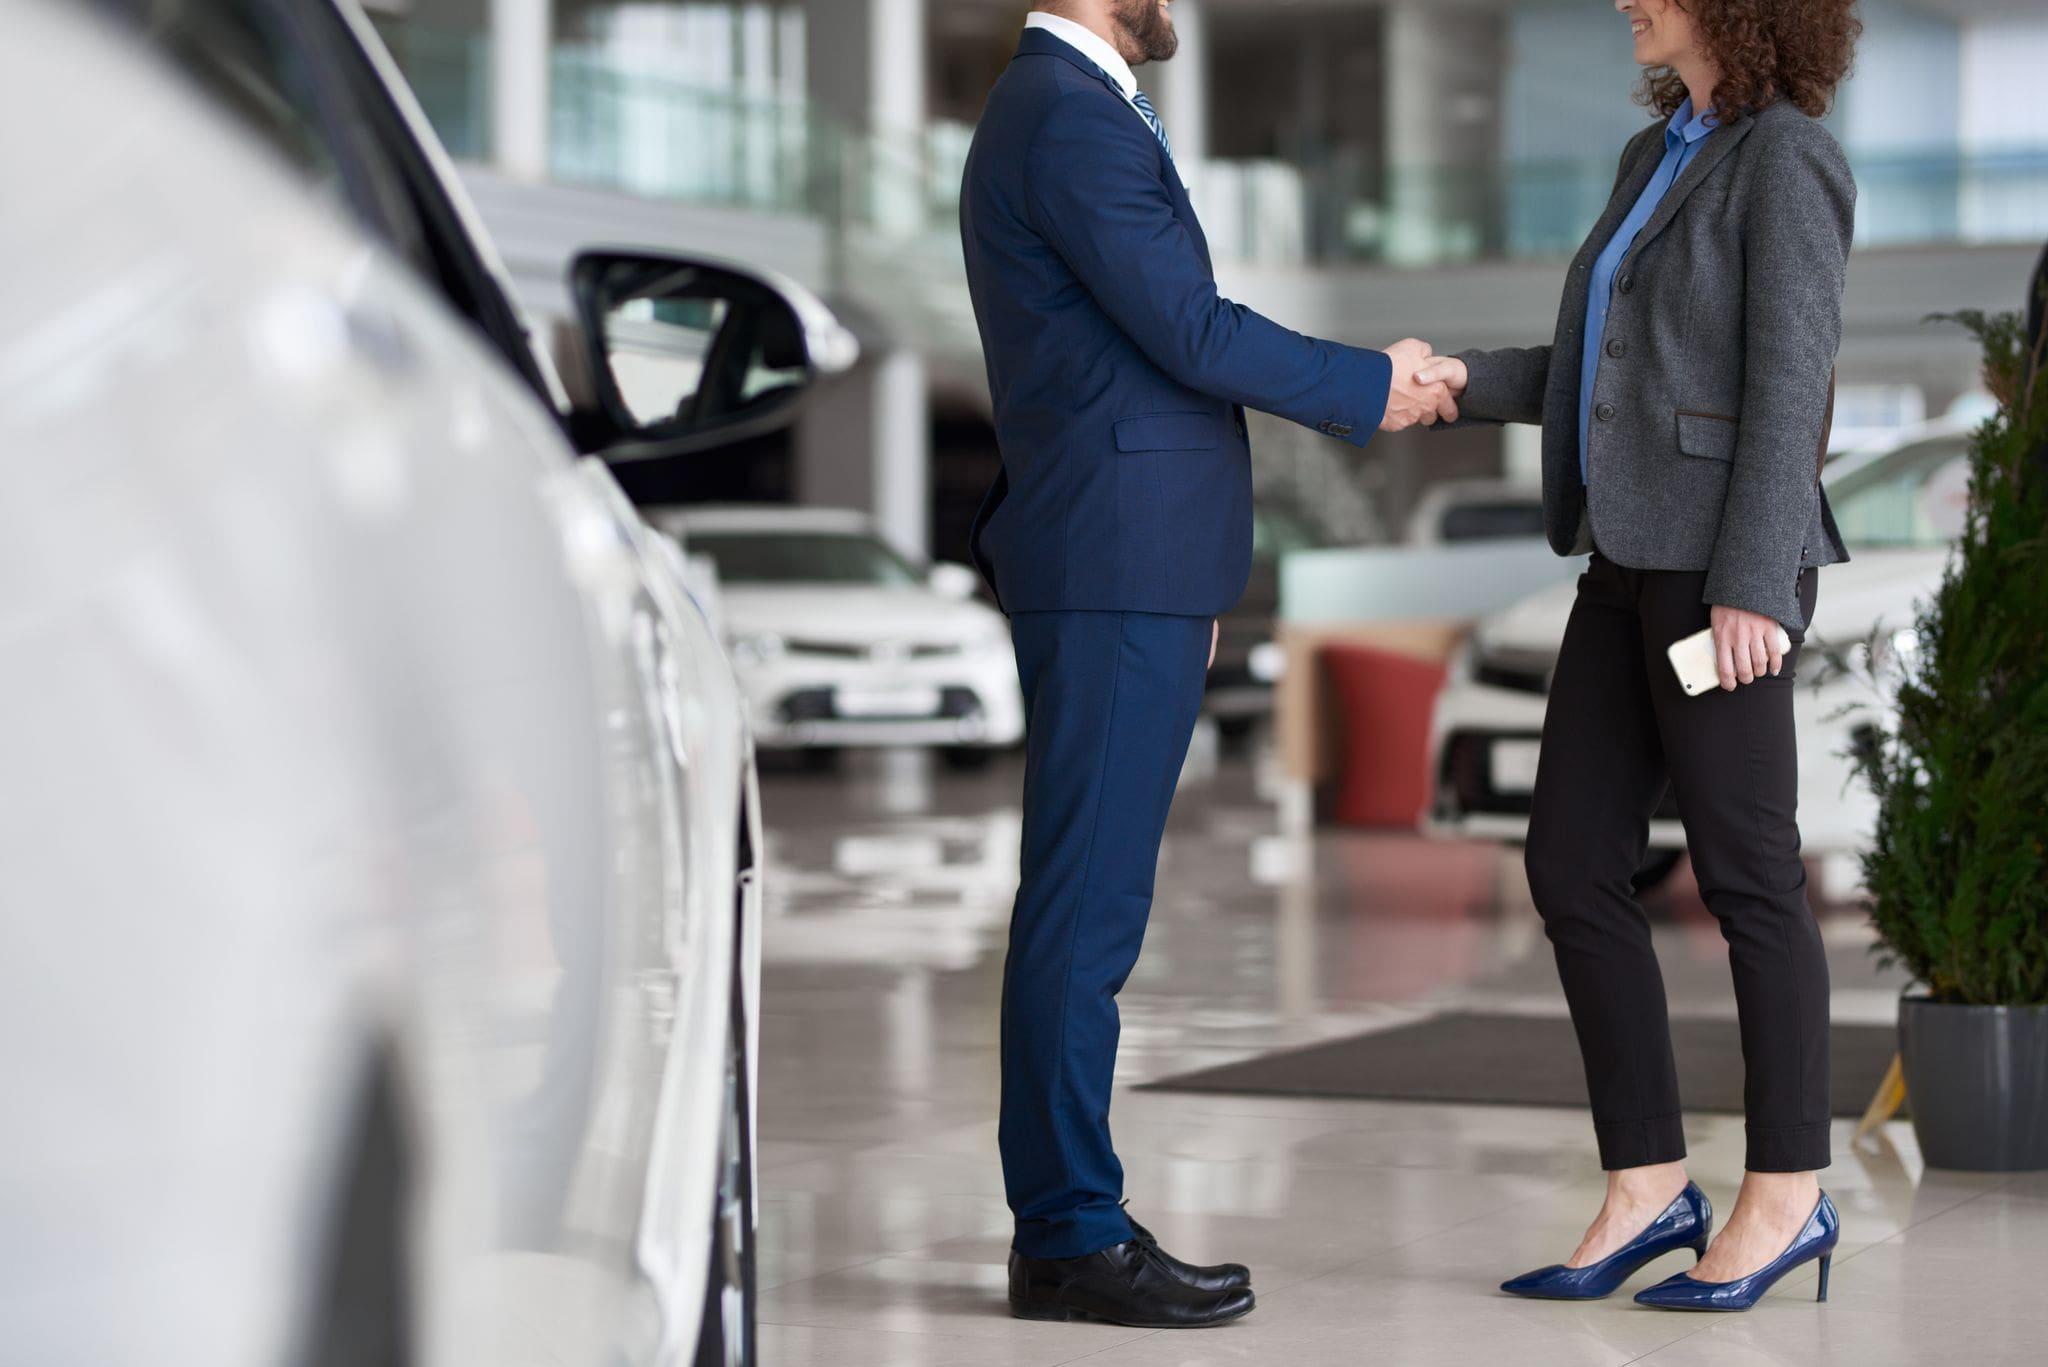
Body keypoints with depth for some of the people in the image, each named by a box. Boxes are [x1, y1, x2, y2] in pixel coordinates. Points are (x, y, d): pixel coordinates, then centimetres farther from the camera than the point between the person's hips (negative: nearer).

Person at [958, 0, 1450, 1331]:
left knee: (1089, 905, 11)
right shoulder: (1070, 118, -13)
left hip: (1132, 570, 10)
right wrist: (1372, 387, -3)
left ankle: (1066, 1222, 16)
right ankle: (1073, 1239, -3)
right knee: (1086, 906, -7)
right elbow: (1191, 332, -16)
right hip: (1114, 571, -10)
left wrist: (1191, 576, 23)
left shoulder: (1078, 110, 20)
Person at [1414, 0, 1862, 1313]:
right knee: (1574, 867, 4)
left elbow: (1788, 382, -16)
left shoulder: (1788, 158, -10)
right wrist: (1465, 381, 8)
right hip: (1635, 563, 9)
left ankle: (1787, 1192, 10)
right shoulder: (1657, 156, 18)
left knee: (1745, 874, -1)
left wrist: (1753, 587, -21)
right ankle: (1650, 1189, 9)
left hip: (1724, 566, -9)